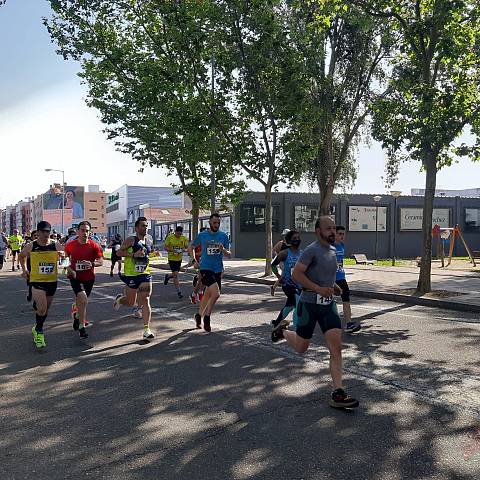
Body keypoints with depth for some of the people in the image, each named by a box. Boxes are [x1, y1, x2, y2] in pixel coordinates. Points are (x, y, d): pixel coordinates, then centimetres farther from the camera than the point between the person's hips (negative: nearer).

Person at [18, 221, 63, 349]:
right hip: (36, 281, -2)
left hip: (52, 281, 3)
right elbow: (22, 256, 15)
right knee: (42, 309, -15)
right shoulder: (30, 246, -5)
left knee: (45, 309, 17)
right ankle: (39, 332, 9)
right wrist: (24, 269, 10)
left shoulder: (56, 245, -5)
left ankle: (37, 328, 42)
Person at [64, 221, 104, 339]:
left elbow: (101, 261, -13)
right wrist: (69, 268, -6)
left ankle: (75, 311, 55)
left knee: (81, 301, 19)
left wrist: (92, 264, -33)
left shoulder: (93, 246, -9)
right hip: (75, 277, -2)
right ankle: (82, 327, -11)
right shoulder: (70, 245, -6)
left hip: (89, 278, 2)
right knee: (83, 299, -21)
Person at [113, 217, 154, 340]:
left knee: (145, 301, -7)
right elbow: (118, 252, -10)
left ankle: (146, 329, -5)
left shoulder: (148, 241, 10)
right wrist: (134, 254, -21)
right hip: (131, 275, -4)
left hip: (145, 275, 4)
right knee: (130, 302, 10)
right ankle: (119, 299, 46)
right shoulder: (131, 240, -8)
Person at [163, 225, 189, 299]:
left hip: (179, 258, 4)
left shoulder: (184, 238, -1)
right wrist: (173, 250, -22)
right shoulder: (170, 237, -8)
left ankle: (167, 276, 50)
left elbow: (187, 248, 5)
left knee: (175, 274, 15)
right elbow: (166, 247, -5)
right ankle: (178, 292, -4)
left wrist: (184, 250, -19)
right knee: (175, 275, -10)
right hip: (172, 258, -4)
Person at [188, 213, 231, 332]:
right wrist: (194, 261, 2)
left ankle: (199, 315, 33)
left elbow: (229, 254, 4)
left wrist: (223, 250, -17)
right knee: (216, 293, -19)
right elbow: (190, 248, 13)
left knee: (208, 295, 13)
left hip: (218, 270, 4)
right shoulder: (202, 235, -1)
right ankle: (207, 317, -2)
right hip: (205, 268, -4)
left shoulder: (223, 236, 4)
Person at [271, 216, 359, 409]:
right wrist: (319, 289, -25)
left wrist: (333, 286, 10)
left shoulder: (333, 251, 11)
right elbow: (296, 274, -20)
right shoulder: (312, 250, -14)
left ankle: (337, 394, -4)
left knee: (336, 347, -7)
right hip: (309, 304, -6)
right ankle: (283, 330, 42)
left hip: (328, 304, 6)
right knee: (301, 347, 10)